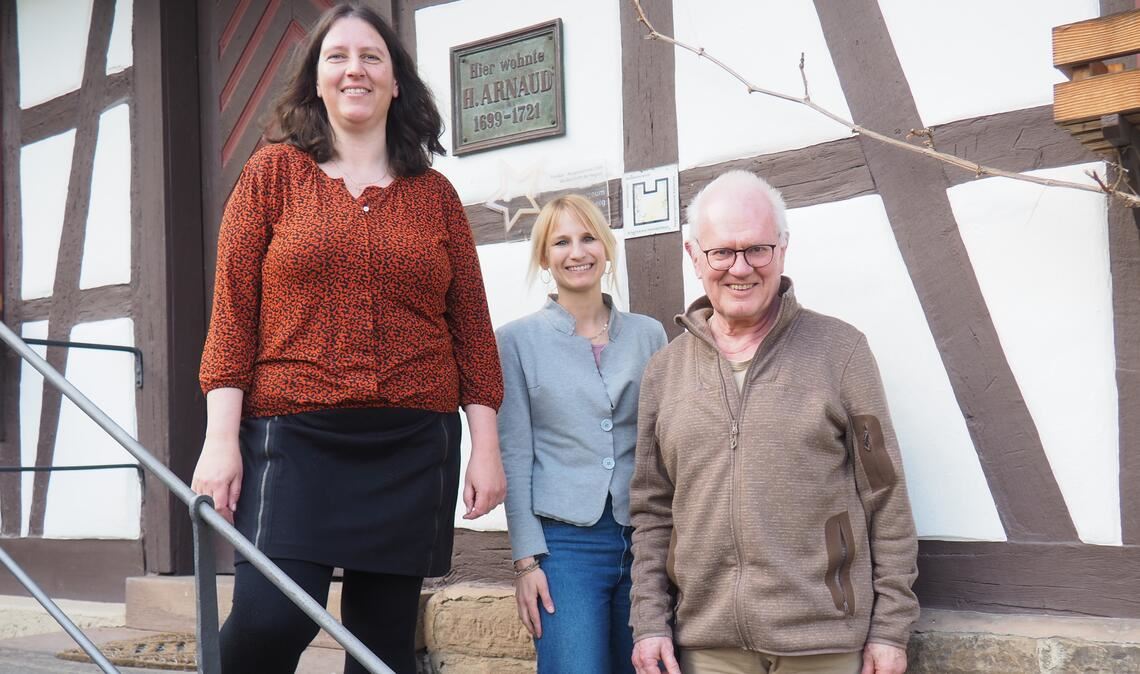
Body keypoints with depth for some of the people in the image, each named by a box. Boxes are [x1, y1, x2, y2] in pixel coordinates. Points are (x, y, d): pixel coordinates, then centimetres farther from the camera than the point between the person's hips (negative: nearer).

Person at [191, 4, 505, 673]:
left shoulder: (435, 194, 11)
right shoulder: (275, 173, 7)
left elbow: (470, 324, 10)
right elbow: (233, 309, 1)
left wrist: (486, 443, 4)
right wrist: (221, 439, -6)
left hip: (413, 446, 2)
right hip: (293, 438, -2)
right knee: (271, 619, -18)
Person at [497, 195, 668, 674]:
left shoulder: (648, 335, 10)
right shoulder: (517, 340, 3)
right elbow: (515, 456, 0)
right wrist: (527, 559, -5)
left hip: (646, 539, 3)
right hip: (565, 541, -3)